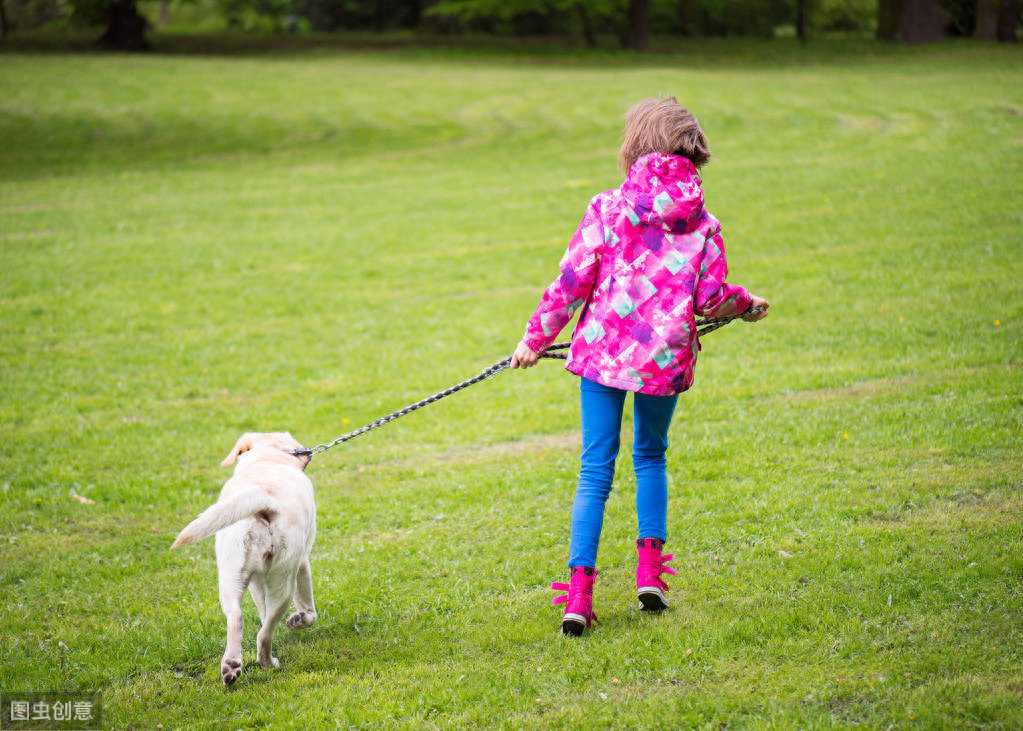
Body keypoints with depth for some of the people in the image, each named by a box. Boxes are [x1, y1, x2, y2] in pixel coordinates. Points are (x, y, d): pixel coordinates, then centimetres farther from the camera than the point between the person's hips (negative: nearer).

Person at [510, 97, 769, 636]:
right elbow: (713, 297, -2)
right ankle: (649, 570, 15)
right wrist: (749, 306, 20)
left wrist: (536, 337, 8)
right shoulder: (701, 222, 0)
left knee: (595, 469, 3)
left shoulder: (607, 208, -5)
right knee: (651, 456, 24)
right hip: (665, 357, 2)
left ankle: (579, 590, -7)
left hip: (603, 349, -1)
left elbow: (571, 282, -4)